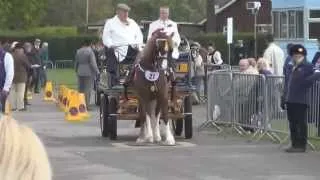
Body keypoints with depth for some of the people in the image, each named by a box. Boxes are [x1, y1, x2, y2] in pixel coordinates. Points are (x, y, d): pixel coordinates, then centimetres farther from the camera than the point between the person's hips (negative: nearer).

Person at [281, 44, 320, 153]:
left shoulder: (307, 67, -1)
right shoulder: (293, 69, 21)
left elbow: (309, 80, -12)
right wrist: (284, 99, 19)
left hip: (300, 101, -8)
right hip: (290, 101, 8)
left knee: (301, 124, -3)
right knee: (292, 124, 11)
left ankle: (301, 145, 0)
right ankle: (294, 144, 19)